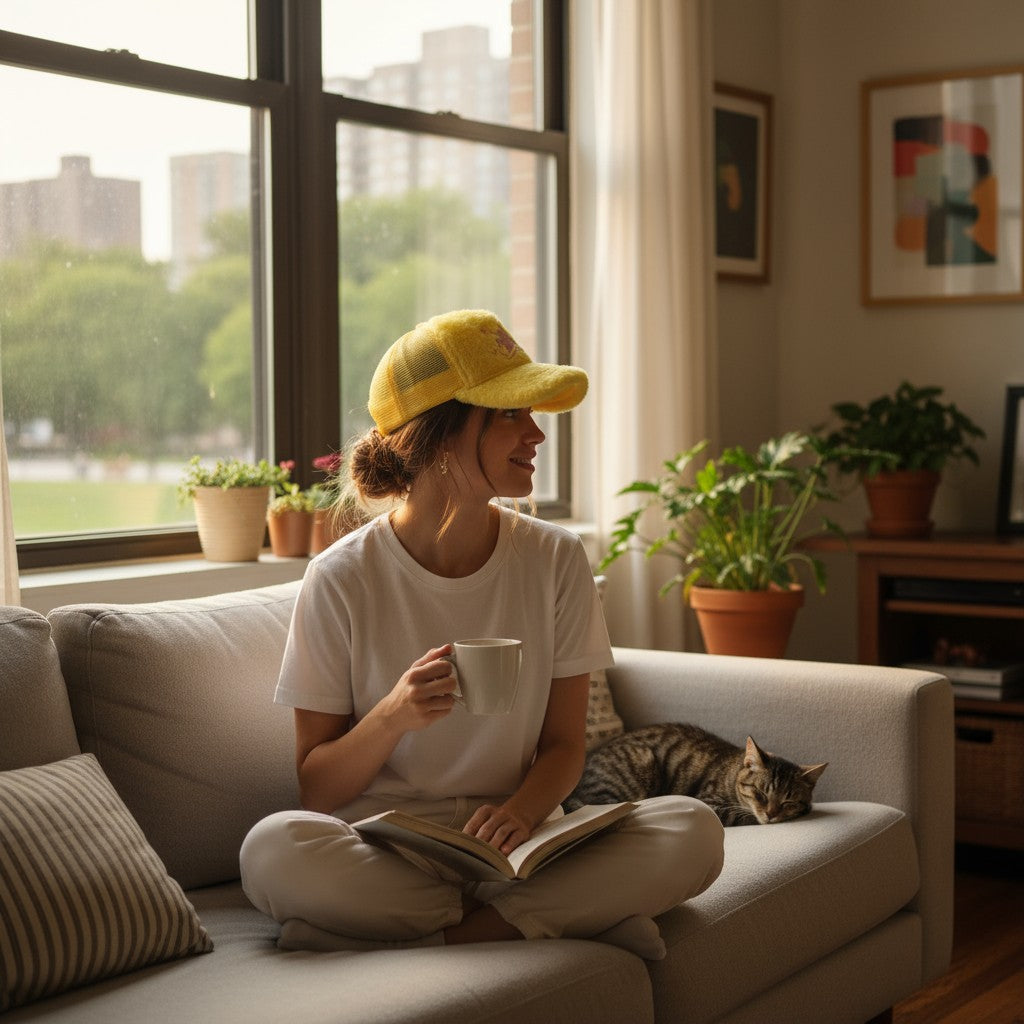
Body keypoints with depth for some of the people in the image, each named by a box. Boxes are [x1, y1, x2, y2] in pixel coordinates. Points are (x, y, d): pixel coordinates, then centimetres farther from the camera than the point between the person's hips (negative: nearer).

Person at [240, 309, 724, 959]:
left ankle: (438, 941, -18)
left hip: (518, 850, 2)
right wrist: (394, 716, -23)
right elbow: (316, 789, -2)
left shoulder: (555, 560, 2)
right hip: (380, 852, -1)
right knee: (274, 849, -34)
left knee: (694, 832, -23)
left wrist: (521, 811, -18)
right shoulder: (344, 579, -5)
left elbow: (564, 743, 5)